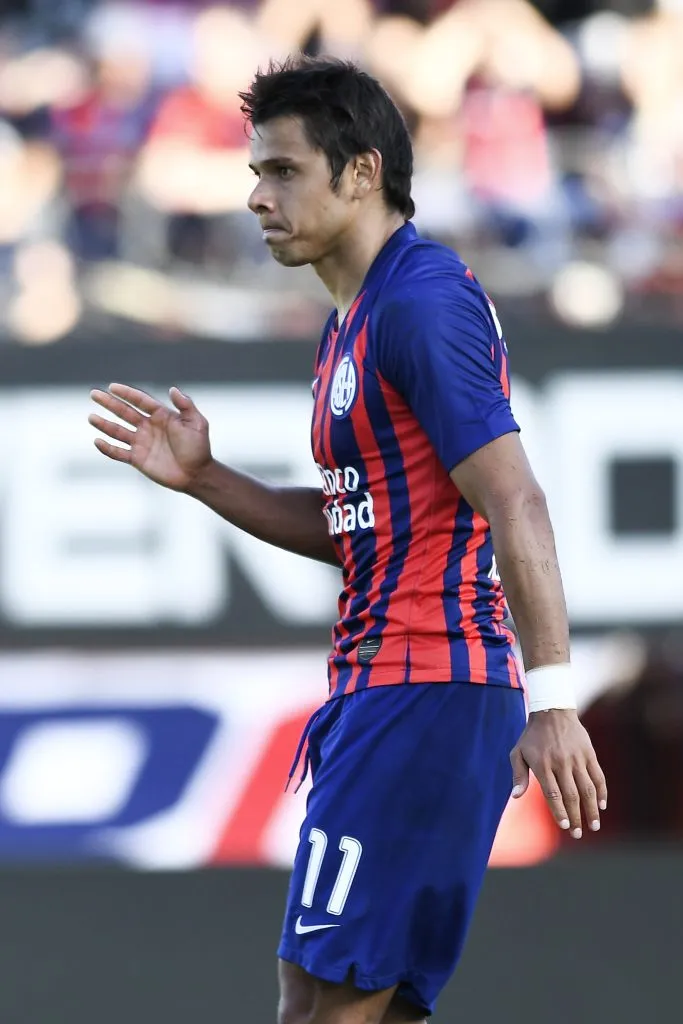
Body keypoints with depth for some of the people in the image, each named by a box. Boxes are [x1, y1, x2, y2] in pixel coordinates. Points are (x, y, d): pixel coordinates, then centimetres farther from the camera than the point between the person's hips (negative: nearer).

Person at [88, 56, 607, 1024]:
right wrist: (204, 478, 15)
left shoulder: (422, 302, -14)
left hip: (425, 693, -10)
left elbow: (516, 506, -21)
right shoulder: (350, 325, 18)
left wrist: (550, 697, -28)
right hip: (382, 690, 10)